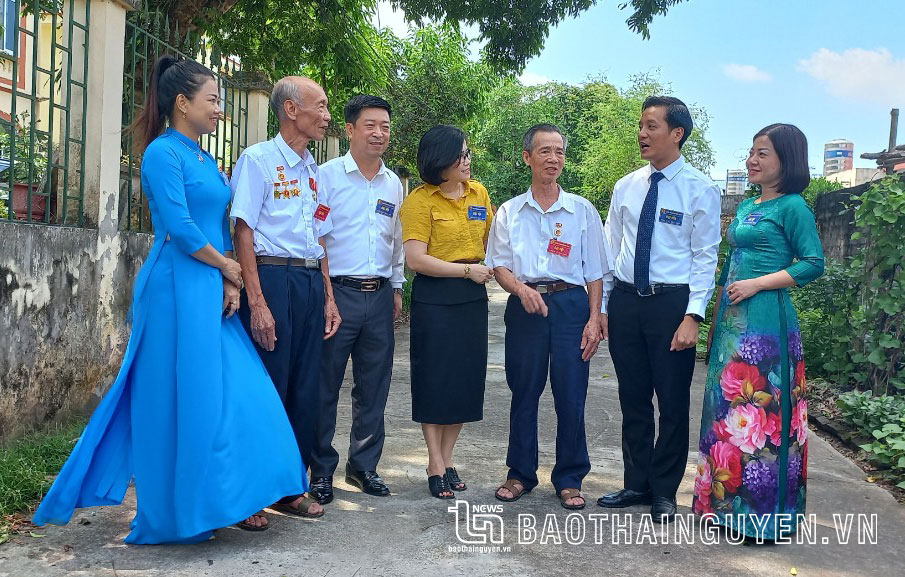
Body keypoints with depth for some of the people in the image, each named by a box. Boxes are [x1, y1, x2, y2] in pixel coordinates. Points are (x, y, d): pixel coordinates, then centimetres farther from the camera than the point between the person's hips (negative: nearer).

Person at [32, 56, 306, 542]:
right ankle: (183, 510, 10)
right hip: (177, 290, -8)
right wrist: (226, 267, -4)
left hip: (212, 292, 9)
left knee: (229, 391, 9)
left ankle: (225, 501, 20)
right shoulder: (163, 152, -9)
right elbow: (181, 229, -17)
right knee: (184, 397, -2)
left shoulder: (206, 161, 17)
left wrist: (230, 283, 1)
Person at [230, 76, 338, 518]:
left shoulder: (313, 170, 18)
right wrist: (257, 303, -18)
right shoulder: (258, 159, -4)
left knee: (305, 390, 9)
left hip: (311, 283, 7)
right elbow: (243, 233, -11)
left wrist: (328, 297, 15)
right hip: (273, 278, -7)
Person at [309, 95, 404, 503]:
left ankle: (363, 466, 23)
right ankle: (321, 471, 13)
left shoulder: (394, 184, 13)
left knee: (374, 389, 10)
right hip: (337, 292, -5)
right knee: (325, 387, 0)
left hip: (379, 297, 5)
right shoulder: (327, 175, -2)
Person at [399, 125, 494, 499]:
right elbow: (416, 259, -15)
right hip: (434, 297, -5)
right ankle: (435, 464, 13)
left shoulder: (479, 194, 8)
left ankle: (447, 458, 22)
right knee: (435, 378, 1)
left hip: (473, 297, 5)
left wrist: (491, 269, 0)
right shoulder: (420, 200, -8)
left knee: (467, 378, 8)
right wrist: (467, 269, -14)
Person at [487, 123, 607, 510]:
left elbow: (594, 272, 7)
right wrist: (521, 289, -13)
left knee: (571, 395, 0)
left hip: (571, 304, -1)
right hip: (525, 305, 1)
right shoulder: (509, 212, 9)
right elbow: (499, 265, 7)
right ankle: (520, 474, 21)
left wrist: (594, 319, -2)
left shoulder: (582, 210, 8)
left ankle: (569, 479, 15)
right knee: (523, 393, 7)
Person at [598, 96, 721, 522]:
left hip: (672, 302, -4)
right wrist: (602, 307, 8)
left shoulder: (700, 189, -3)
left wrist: (692, 317, -15)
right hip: (625, 299, 4)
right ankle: (637, 484, 26)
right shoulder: (626, 187, 10)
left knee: (673, 402, 4)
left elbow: (705, 257, -6)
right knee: (633, 399, 12)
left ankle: (664, 492, 19)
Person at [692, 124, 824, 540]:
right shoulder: (746, 207, 17)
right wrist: (717, 319, 17)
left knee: (762, 410, -4)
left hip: (765, 319, -8)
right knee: (727, 405, 11)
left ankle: (764, 512, 7)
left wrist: (757, 284, -16)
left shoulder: (792, 207, -6)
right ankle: (726, 501, 22)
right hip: (732, 318, 8)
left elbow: (813, 263, -11)